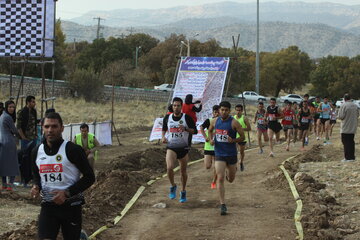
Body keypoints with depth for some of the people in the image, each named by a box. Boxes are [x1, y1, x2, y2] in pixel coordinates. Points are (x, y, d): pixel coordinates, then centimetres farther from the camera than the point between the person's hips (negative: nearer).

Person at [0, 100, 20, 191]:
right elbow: (14, 130, -8)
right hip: (9, 141, -9)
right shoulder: (8, 117, -14)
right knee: (12, 163, -4)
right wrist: (21, 135, 11)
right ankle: (10, 184, -8)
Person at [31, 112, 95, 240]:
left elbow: (89, 177, -8)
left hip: (71, 206, -3)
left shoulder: (73, 150, -10)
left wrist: (67, 193, -17)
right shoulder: (36, 152, 5)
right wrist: (36, 187, -2)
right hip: (48, 206, 3)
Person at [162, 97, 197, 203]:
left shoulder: (187, 118, -6)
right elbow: (164, 129, 18)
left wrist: (185, 129, -22)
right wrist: (163, 136, -2)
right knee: (169, 167, -22)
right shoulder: (167, 118, 2)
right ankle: (173, 186, 4)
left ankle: (183, 191, 29)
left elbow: (195, 131, -5)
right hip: (171, 147, 0)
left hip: (184, 148, 0)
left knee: (183, 171, 9)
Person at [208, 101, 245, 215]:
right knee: (220, 179, -11)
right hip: (219, 154, 1)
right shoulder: (215, 121, 0)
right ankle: (222, 205, -7)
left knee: (230, 179, 16)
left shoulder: (234, 122, -11)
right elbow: (210, 130, 21)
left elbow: (242, 137, -6)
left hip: (231, 154, -1)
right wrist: (211, 139, 1)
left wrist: (233, 140, -25)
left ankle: (228, 173, 55)